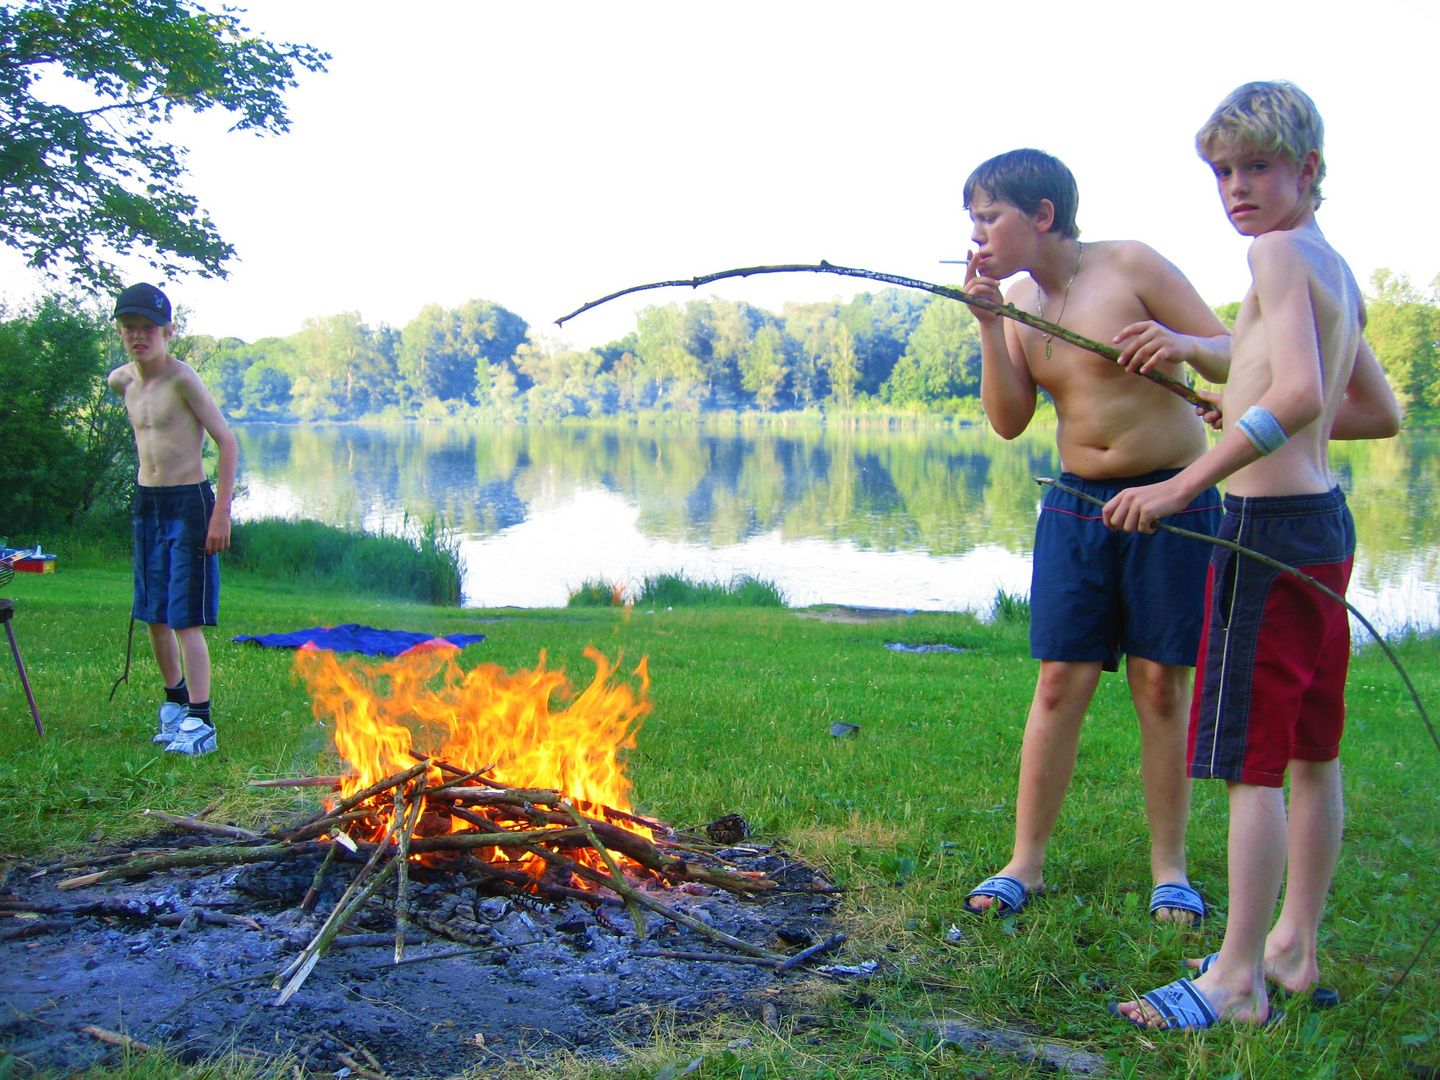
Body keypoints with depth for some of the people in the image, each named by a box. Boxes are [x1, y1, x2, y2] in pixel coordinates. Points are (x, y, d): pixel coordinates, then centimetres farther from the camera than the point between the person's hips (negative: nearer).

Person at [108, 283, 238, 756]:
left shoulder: (181, 378, -14)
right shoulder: (121, 381, 7)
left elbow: (227, 441, -15)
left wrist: (221, 513, -18)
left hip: (188, 502, -7)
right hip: (147, 503, 7)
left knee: (185, 618, -9)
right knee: (153, 615, 14)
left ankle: (200, 721, -4)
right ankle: (175, 700, 32)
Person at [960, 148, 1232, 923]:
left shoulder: (1131, 266, -9)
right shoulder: (1020, 301, 6)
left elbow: (1235, 357, -7)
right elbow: (1008, 421, -1)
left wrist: (1186, 345, -29)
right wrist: (989, 325, -10)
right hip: (1077, 504, 4)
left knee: (1161, 684, 1)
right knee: (1061, 682, 1)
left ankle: (1169, 867, 15)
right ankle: (1026, 861, 10)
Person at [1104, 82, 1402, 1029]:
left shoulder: (1280, 252, -12)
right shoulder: (1339, 273, 16)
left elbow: (1300, 393, -27)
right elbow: (1381, 415, 24)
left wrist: (1188, 483, -28)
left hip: (1268, 524, -10)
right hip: (1326, 520, 10)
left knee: (1251, 758, -6)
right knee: (1311, 751, 14)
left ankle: (1238, 981, 0)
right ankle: (1293, 949, 25)